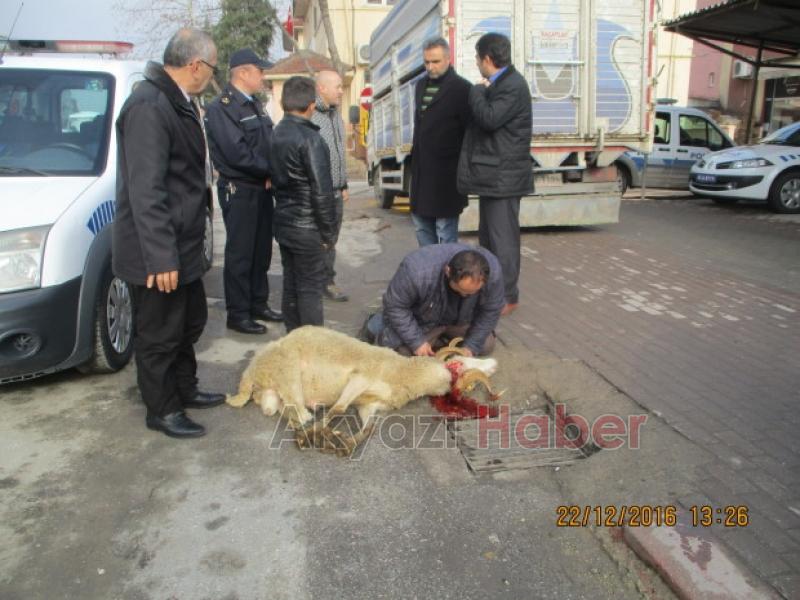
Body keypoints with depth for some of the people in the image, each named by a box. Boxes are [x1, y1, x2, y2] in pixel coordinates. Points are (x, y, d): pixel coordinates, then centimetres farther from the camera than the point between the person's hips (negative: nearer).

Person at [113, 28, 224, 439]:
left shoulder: (178, 102, 11)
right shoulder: (148, 106, -20)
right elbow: (145, 190, -25)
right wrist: (161, 257, -26)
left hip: (182, 244, 10)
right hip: (158, 253, -10)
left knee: (189, 322, 22)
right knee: (159, 335, 6)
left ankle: (184, 390, 39)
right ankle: (162, 411, 23)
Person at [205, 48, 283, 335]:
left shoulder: (254, 104, 15)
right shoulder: (221, 107, -13)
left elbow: (270, 142, 15)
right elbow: (237, 153, -21)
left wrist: (272, 176, -3)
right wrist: (270, 170, -11)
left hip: (262, 189, 8)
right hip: (239, 191, -8)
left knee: (261, 250, 14)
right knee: (240, 254, -1)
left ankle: (259, 304, 27)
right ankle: (238, 315, 10)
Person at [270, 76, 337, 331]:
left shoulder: (276, 134, 7)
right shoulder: (310, 138, -17)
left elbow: (276, 178, 10)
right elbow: (321, 192, -19)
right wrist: (329, 233, -10)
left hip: (283, 223, 8)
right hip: (307, 228, -7)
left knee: (291, 284, 14)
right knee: (310, 288, 1)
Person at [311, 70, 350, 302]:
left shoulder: (336, 115, 15)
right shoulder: (308, 116, -13)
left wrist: (344, 185, 21)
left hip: (335, 192, 8)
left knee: (330, 240, 13)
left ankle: (327, 281, 23)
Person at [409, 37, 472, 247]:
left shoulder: (461, 88, -10)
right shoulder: (421, 85, 13)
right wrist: (415, 157, 16)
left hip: (446, 171, -8)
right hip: (421, 168, 8)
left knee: (445, 229, -1)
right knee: (421, 223, 16)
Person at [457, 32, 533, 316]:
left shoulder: (514, 86, -15)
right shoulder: (499, 84, 15)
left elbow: (489, 118, -25)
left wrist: (478, 90, -13)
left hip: (502, 176, -10)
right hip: (491, 174, 11)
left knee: (502, 238, -4)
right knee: (487, 237, 17)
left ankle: (507, 296, 6)